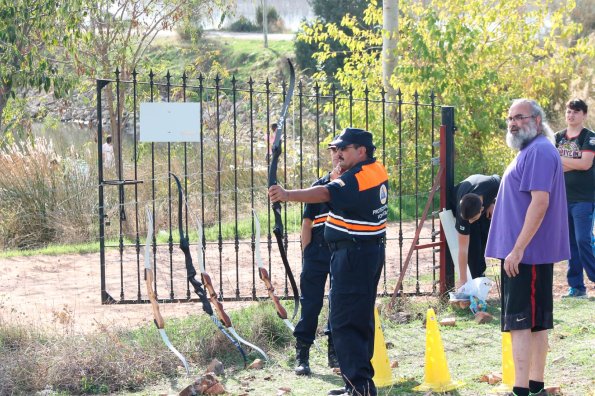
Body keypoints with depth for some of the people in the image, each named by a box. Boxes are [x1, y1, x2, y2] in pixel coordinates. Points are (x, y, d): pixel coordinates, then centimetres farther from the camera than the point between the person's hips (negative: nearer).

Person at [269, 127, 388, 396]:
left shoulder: (357, 179, -19)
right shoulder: (377, 170, 11)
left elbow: (325, 193, -35)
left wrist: (288, 195, -47)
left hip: (353, 256, -10)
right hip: (372, 252, 10)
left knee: (344, 322, -11)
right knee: (361, 319, 17)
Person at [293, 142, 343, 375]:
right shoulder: (319, 185, 7)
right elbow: (307, 222, 7)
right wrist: (306, 252, -2)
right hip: (318, 251, 0)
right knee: (310, 303, -1)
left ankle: (335, 353, 18)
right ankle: (302, 354, 3)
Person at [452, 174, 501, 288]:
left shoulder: (493, 185, -45)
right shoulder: (461, 213, -44)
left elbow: (497, 178, -15)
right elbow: (463, 249, -38)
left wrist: (492, 203, -24)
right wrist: (462, 280, -38)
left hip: (486, 200, 3)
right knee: (473, 244, -16)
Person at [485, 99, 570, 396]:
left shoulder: (539, 151, -15)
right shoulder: (529, 151, 17)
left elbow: (540, 202, -24)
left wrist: (518, 249, -26)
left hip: (526, 253, -10)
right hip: (523, 252, 10)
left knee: (520, 322, -11)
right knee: (535, 323, 12)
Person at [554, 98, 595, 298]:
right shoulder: (558, 137, 12)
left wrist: (560, 160, -9)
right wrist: (574, 165, -10)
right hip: (563, 197, 5)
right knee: (570, 243, 6)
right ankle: (576, 286, 10)